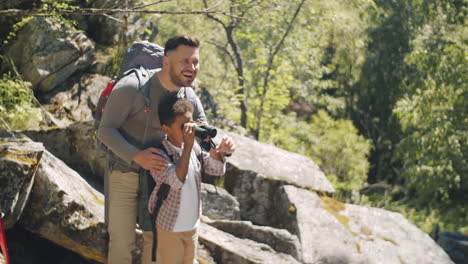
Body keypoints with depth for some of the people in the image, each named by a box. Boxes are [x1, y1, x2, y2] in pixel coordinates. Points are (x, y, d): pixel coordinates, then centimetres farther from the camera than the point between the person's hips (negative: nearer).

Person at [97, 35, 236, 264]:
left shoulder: (189, 99, -7)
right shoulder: (131, 88, -24)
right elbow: (105, 130, -22)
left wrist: (221, 148, -27)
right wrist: (136, 156, -37)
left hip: (157, 175, 5)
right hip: (124, 175, -5)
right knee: (122, 242, 0)